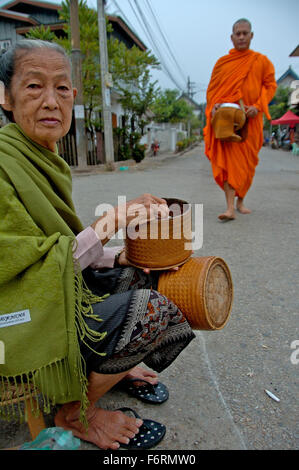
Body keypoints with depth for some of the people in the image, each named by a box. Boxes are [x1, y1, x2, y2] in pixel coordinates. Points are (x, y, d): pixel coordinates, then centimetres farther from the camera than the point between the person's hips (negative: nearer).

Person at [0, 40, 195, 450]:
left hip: (58, 290, 9)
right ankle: (72, 412, 2)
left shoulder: (45, 160, 7)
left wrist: (119, 257, -1)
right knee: (158, 313, -21)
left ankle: (113, 367, 23)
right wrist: (106, 227, -28)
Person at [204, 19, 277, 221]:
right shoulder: (222, 62, 12)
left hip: (250, 120, 1)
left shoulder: (262, 61, 10)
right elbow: (211, 89, 14)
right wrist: (213, 105, -6)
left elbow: (270, 86, 7)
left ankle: (240, 201, 22)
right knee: (228, 160, -13)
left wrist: (258, 106, -10)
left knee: (247, 162, 5)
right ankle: (230, 208, -19)